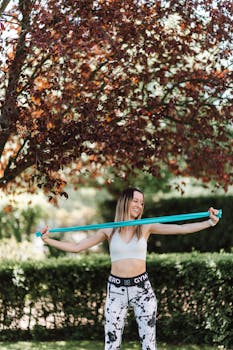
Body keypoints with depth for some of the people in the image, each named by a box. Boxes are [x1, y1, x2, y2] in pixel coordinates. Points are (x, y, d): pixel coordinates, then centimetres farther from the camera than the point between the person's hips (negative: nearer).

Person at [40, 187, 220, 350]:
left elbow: (181, 228, -5)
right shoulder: (109, 231, 3)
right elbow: (76, 247, 5)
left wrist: (209, 222, -14)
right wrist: (48, 240, -2)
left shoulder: (146, 227, 2)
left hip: (142, 289, 0)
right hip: (116, 289, 0)